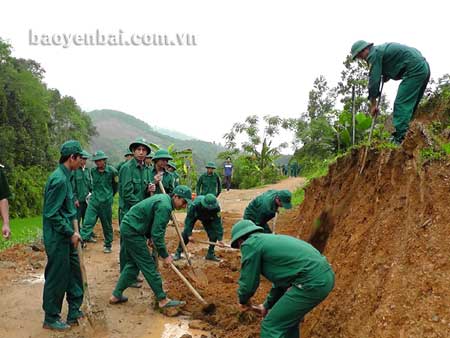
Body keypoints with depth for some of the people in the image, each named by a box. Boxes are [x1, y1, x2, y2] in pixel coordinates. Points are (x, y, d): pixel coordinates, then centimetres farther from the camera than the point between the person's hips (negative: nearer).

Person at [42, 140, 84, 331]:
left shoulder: (64, 176, 9)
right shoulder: (59, 179, -21)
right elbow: (52, 213, -22)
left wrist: (71, 231, 13)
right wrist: (71, 233, -16)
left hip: (65, 236, 10)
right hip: (57, 237, -10)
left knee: (74, 272, 16)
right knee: (57, 277, 3)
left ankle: (75, 312, 29)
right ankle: (51, 318, 19)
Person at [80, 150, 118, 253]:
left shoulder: (111, 171, -8)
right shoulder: (93, 171, 4)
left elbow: (116, 185, 7)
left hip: (106, 201, -3)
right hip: (94, 200, 3)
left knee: (107, 225, 8)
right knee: (88, 221, -10)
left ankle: (108, 245, 21)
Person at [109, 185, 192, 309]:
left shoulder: (163, 198, 9)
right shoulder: (164, 206, -21)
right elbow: (157, 233, -23)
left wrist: (151, 237, 14)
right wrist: (165, 256, -15)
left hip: (127, 227, 10)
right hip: (133, 232, -10)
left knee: (133, 264, 18)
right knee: (148, 265, -4)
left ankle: (116, 295, 25)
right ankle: (163, 299, 4)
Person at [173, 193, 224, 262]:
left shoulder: (216, 208, -38)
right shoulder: (195, 204, -43)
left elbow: (218, 223, -33)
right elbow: (189, 219, -33)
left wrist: (220, 239, -35)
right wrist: (189, 235, -34)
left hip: (207, 218, 2)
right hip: (194, 215, -2)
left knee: (213, 234, -13)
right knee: (186, 233, -14)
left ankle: (210, 254, 4)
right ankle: (178, 253, 1)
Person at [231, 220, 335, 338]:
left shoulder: (250, 244, -2)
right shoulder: (270, 240, 25)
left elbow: (248, 283, 2)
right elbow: (281, 278, 33)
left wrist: (243, 300, 23)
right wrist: (267, 305, 43)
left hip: (311, 282, -10)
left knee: (271, 326, 3)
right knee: (289, 320, 27)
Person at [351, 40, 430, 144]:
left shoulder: (374, 54, -8)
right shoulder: (381, 49, 22)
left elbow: (374, 79, -9)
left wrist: (373, 104, -4)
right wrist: (387, 76, 18)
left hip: (414, 69, -10)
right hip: (424, 67, 10)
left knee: (401, 104, -13)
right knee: (410, 105, 12)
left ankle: (399, 139, -18)